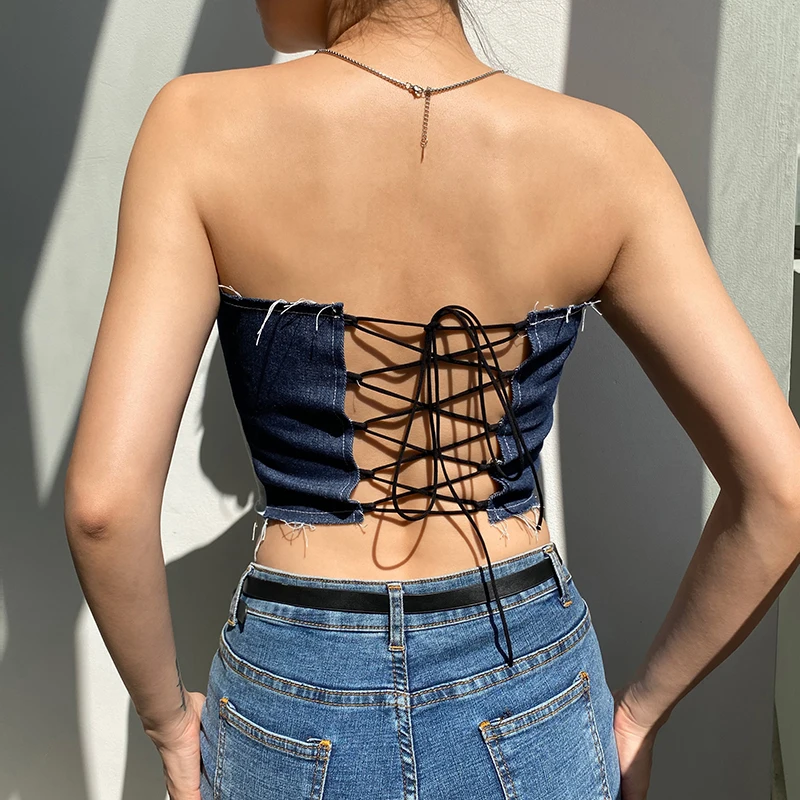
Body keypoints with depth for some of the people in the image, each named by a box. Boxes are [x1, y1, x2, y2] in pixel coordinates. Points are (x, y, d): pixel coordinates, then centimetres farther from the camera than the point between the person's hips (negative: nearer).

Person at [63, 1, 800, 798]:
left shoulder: (204, 127, -15)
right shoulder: (603, 152, -11)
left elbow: (104, 501, -20)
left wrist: (166, 716, -1)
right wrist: (643, 707, 3)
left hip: (297, 707, 0)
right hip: (529, 703, 2)